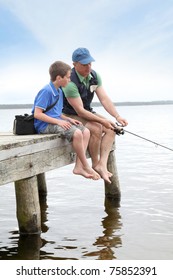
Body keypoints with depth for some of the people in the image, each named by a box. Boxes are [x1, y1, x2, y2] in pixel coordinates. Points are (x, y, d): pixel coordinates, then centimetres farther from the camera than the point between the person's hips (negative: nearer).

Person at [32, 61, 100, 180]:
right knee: (77, 133, -28)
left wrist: (68, 119, 4)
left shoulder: (59, 91, 16)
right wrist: (58, 121, -22)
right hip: (45, 125, -10)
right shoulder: (46, 91, -14)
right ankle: (86, 166, -12)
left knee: (86, 131, -5)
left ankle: (79, 166, -11)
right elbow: (37, 114, -19)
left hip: (56, 122, 10)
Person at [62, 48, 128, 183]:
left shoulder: (94, 76, -3)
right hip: (71, 116, -8)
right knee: (96, 129, -30)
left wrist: (117, 116, -20)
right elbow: (80, 111, -27)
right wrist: (102, 121, -29)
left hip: (88, 113, 8)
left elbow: (104, 99, -6)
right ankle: (95, 164, -11)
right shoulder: (70, 82, -27)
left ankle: (102, 164, -19)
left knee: (111, 129, -10)